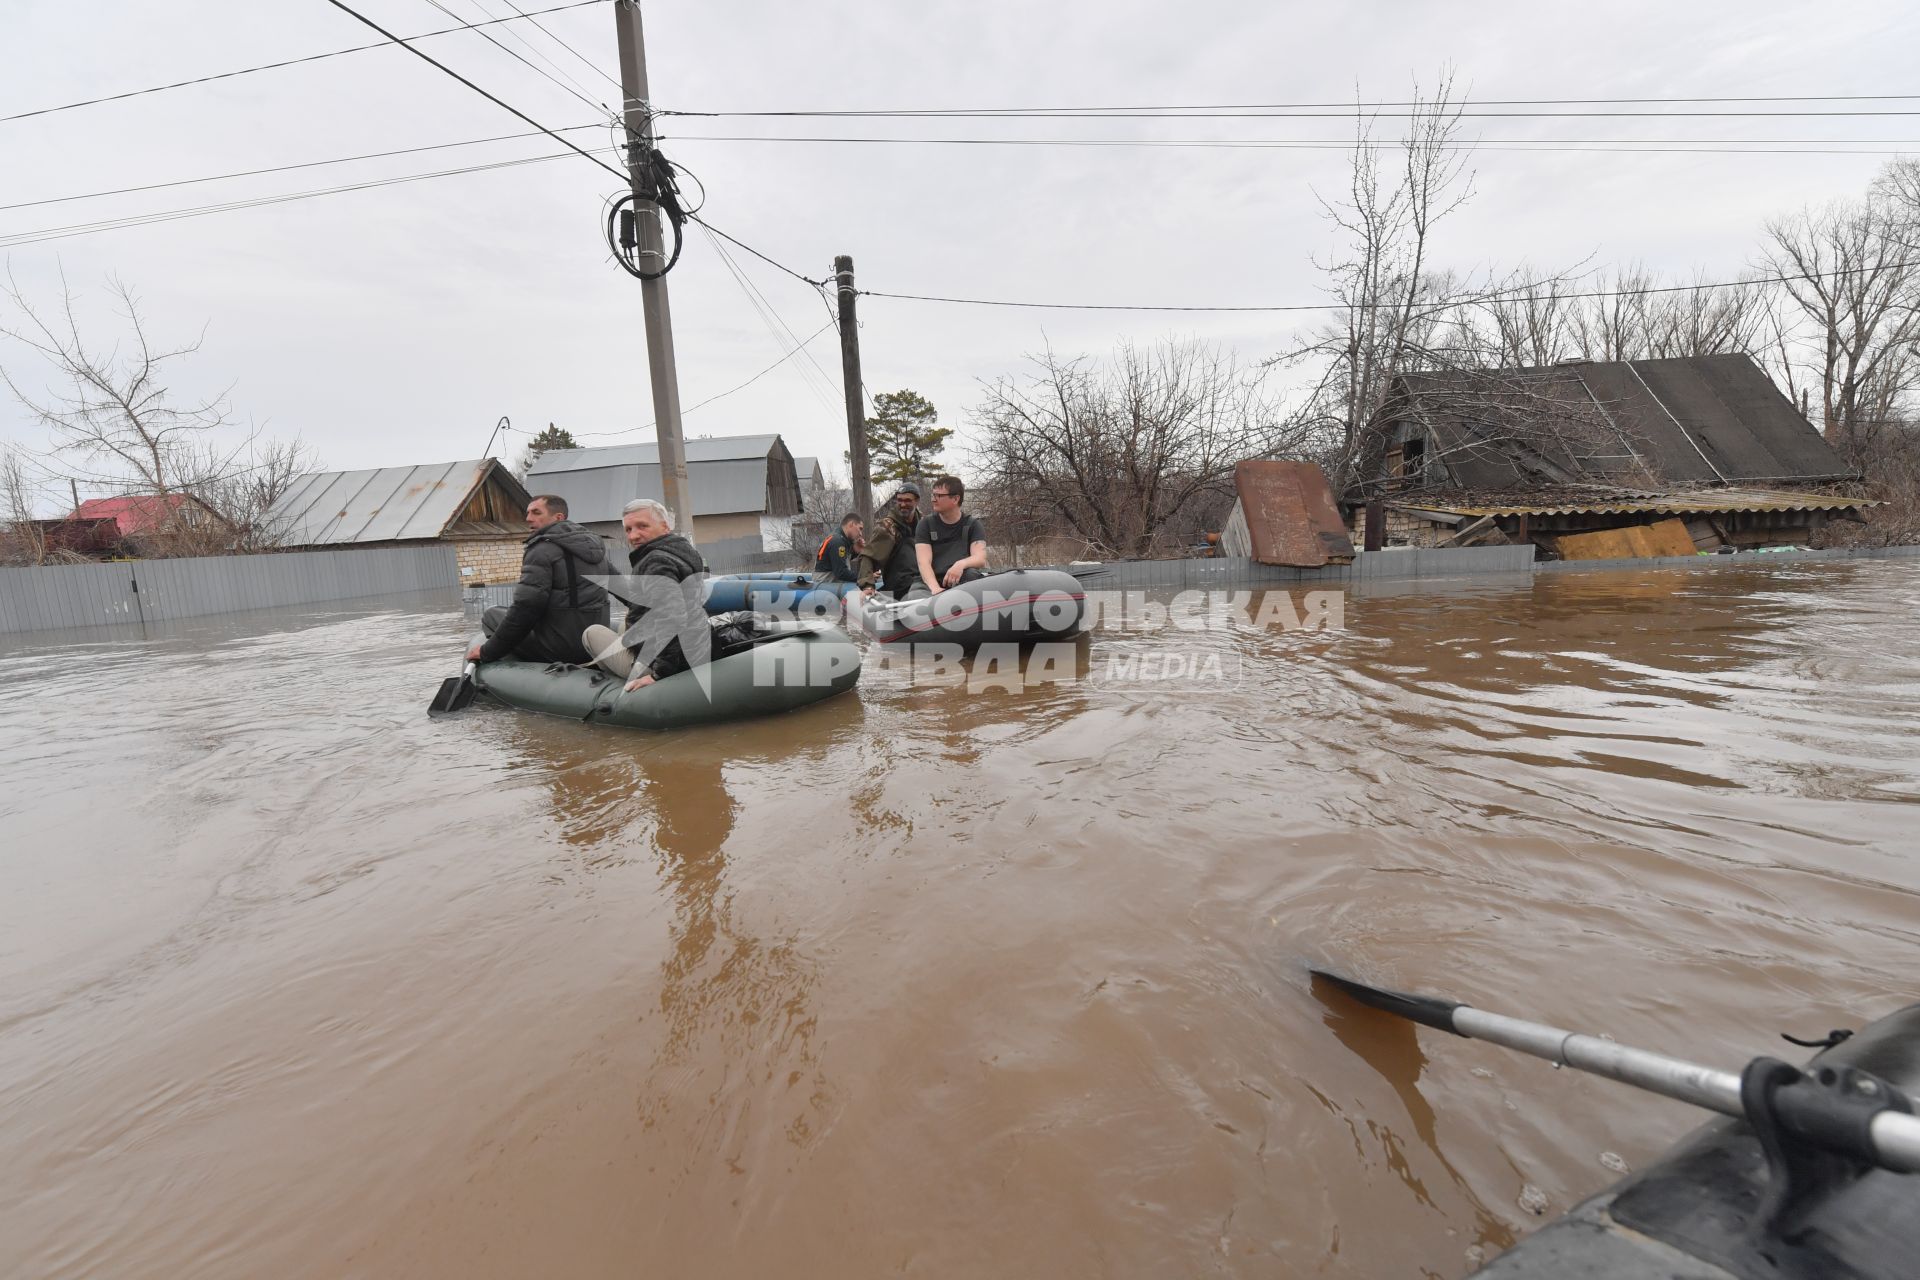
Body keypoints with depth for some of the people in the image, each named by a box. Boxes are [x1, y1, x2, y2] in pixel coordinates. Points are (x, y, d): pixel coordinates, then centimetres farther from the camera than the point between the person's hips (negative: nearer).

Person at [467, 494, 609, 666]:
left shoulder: (542, 549, -11)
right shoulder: (594, 542, 14)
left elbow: (525, 609, -18)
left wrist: (487, 652, -10)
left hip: (561, 648, -8)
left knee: (491, 615, 11)